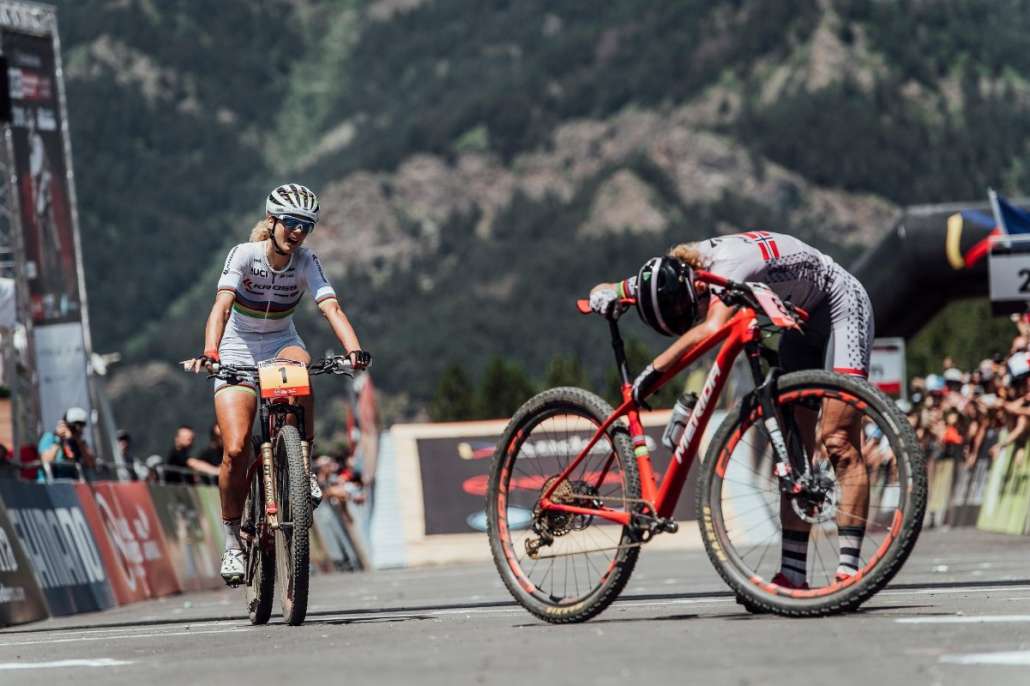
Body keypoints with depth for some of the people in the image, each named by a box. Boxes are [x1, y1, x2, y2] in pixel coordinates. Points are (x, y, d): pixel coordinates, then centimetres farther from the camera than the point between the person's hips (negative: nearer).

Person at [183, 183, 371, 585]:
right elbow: (222, 307, -31)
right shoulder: (244, 254, -19)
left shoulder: (305, 262, -13)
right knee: (236, 450, -16)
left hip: (280, 344, 2)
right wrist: (209, 353, -48)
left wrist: (354, 349, -45)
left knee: (299, 364, -37)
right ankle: (233, 542, 1)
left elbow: (331, 308, -26)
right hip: (238, 351, -2)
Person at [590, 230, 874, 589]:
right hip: (805, 318, 9)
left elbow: (713, 329, -53)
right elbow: (606, 290, -1)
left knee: (838, 441, -17)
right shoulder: (671, 272, -10)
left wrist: (654, 370, -50)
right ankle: (792, 573, 2)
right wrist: (606, 294, -24)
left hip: (842, 305, -9)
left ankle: (848, 570, -18)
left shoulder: (728, 263, -36)